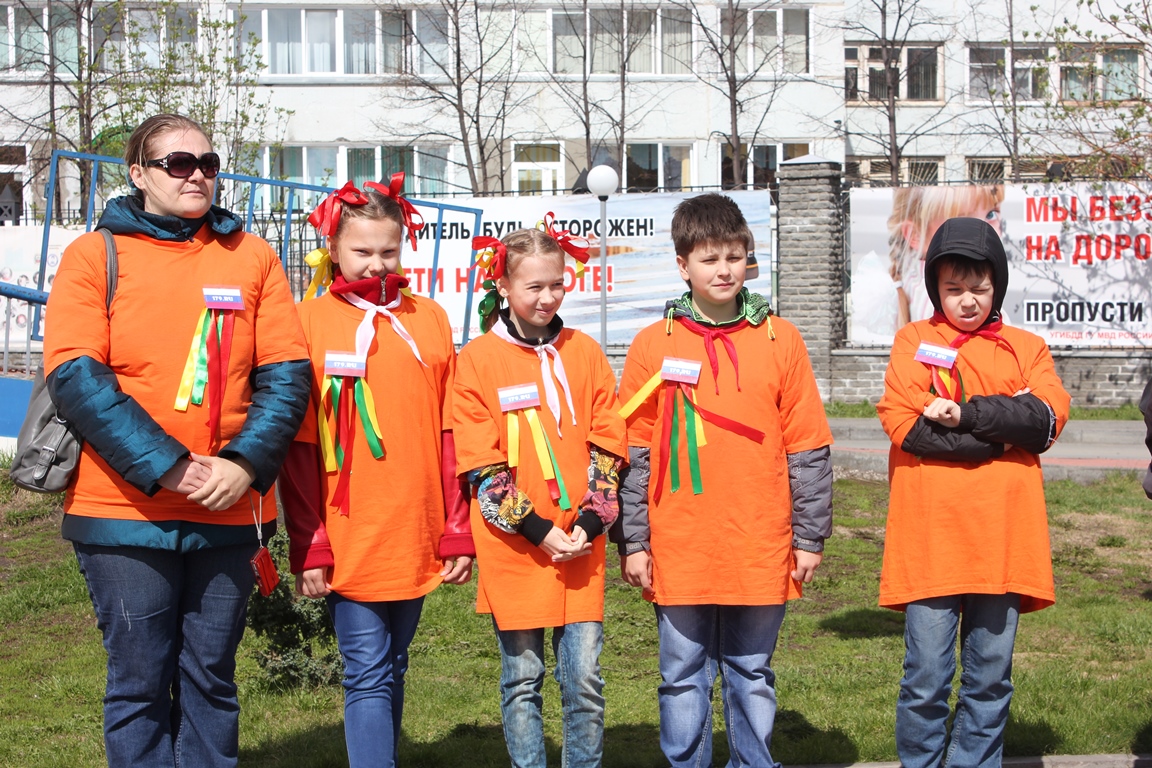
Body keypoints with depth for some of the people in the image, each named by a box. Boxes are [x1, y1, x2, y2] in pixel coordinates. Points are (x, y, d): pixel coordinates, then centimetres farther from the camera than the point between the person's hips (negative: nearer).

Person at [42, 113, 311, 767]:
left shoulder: (252, 256, 8)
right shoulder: (94, 255, 2)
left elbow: (288, 374, 3)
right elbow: (75, 376, -8)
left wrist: (246, 465, -13)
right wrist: (168, 467, -16)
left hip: (229, 513, 2)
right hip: (125, 511, -2)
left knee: (212, 680, 10)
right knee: (140, 683, 4)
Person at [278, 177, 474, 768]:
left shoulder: (429, 319, 7)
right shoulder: (311, 322, -2)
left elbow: (449, 432, 7)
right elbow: (299, 445, -3)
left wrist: (458, 531, 4)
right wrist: (308, 544, -7)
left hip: (417, 535, 3)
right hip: (348, 537, -3)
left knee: (392, 667, 16)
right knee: (367, 673, -3)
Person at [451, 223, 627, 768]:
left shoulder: (584, 352, 7)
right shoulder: (477, 359, -2)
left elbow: (607, 445, 5)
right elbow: (479, 464, -6)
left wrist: (590, 522, -6)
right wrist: (537, 530, -11)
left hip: (580, 544, 2)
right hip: (513, 547, -2)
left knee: (584, 677, 3)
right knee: (521, 678, 6)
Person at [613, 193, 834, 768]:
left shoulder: (779, 339, 2)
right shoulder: (654, 345, 1)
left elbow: (808, 449, 4)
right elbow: (633, 452, 3)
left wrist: (810, 537, 3)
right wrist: (633, 542, 0)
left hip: (761, 549, 1)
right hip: (680, 549, 0)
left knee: (752, 676, 13)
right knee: (684, 679, 9)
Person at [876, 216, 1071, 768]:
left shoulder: (1027, 348, 13)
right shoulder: (913, 341, 7)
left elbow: (1048, 419, -4)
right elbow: (903, 423, -9)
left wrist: (967, 415, -14)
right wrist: (1003, 429, -8)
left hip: (1003, 540, 2)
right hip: (929, 536, -2)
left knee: (990, 677, 10)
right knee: (926, 679, 0)